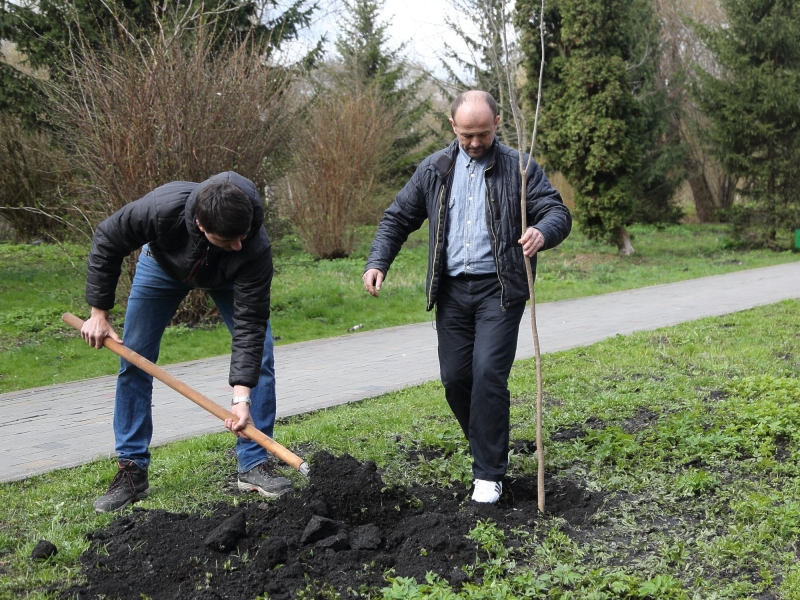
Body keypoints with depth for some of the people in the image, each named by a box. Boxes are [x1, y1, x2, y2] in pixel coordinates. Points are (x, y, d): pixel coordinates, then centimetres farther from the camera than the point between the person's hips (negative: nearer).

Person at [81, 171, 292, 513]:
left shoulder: (254, 248, -43)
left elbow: (249, 322, -38)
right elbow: (106, 244, -23)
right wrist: (98, 313, -19)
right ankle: (131, 472, 6)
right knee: (133, 360, -4)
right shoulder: (159, 210, -44)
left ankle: (253, 467, -3)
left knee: (260, 355, -13)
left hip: (227, 277, 0)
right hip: (163, 263, 0)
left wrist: (242, 396, -44)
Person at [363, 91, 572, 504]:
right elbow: (398, 218, 13)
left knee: (489, 373, -13)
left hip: (499, 288, -4)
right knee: (454, 378, 5)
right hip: (452, 289, 4)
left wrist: (543, 231, -29)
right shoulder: (434, 170, 9)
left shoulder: (519, 168, 1)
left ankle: (488, 473, -1)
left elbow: (557, 212, -4)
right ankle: (489, 449, 30)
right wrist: (377, 262, -2)